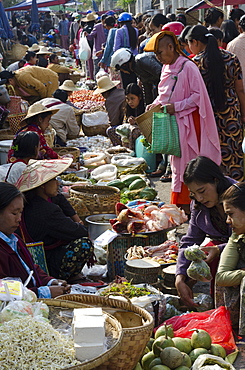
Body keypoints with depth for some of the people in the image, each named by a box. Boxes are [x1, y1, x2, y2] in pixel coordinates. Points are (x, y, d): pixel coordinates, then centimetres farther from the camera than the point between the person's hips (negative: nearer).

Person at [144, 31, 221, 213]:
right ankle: (178, 204, 18)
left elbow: (199, 95, -16)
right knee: (176, 163, 11)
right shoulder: (167, 68, 11)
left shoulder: (188, 67, -14)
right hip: (172, 122, 8)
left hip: (187, 122, -8)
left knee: (187, 165, -4)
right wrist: (156, 104, 4)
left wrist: (176, 107, -21)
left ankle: (187, 206, 2)